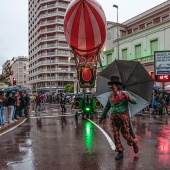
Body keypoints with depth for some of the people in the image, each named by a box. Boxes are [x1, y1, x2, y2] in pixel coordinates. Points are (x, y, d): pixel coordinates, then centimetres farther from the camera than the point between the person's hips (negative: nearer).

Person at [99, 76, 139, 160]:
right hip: (113, 117, 4)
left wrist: (128, 97, -27)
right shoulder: (110, 96, 9)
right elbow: (107, 107, 20)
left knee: (125, 134, 3)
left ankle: (134, 143, 33)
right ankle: (120, 152, 18)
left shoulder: (124, 93, -4)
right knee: (116, 135, 4)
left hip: (123, 116, -4)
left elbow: (134, 102, -8)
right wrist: (102, 116, 25)